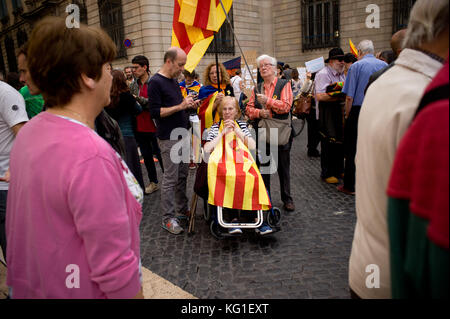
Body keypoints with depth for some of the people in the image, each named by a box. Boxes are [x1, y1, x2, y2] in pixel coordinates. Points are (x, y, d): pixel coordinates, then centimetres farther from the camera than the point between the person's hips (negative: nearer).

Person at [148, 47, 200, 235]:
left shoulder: (174, 80, 14)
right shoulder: (156, 82, -13)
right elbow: (155, 112, -19)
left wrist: (189, 105, 5)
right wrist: (180, 106, -21)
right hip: (169, 138, -9)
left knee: (182, 174, 15)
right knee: (170, 178, -4)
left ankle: (182, 209, 29)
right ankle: (167, 218, 7)